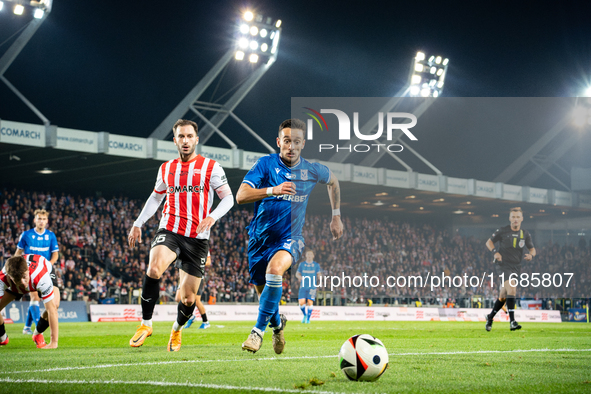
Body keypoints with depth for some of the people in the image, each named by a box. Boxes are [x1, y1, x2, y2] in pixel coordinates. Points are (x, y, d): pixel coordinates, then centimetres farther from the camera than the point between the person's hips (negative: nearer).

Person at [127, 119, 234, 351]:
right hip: (169, 231, 1)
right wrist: (138, 224, 22)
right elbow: (156, 197, 27)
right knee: (153, 270, -30)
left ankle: (177, 329, 35)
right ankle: (146, 324, -15)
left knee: (188, 298, 2)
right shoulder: (166, 169, 12)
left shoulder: (211, 167, 2)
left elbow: (228, 198, -1)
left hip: (197, 238, -1)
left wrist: (212, 216, -20)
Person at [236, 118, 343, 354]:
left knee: (275, 269, -33)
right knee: (264, 293, 10)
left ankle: (259, 330, -21)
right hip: (260, 237, 1)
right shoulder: (266, 164, -9)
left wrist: (336, 216, 20)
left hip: (290, 238, -1)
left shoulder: (312, 170, -1)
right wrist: (272, 190, -36)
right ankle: (277, 324, 45)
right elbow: (241, 196, -21)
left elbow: (333, 182, 23)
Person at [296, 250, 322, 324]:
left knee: (310, 302, -11)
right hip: (303, 286, 1)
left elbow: (318, 275, 9)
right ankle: (305, 315, 19)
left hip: (312, 287, -1)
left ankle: (308, 319, 1)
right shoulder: (302, 264, 9)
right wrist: (299, 277, -9)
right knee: (301, 302, -8)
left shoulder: (316, 265, 6)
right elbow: (297, 274, 14)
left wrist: (319, 280, -11)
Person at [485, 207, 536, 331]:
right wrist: (495, 252, -13)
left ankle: (490, 317, 34)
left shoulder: (525, 234, 6)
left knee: (503, 296, 11)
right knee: (511, 288, -26)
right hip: (503, 265, -4)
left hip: (516, 267, 4)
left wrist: (531, 255, -9)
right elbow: (489, 242, 6)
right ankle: (512, 321, -28)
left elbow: (532, 249, 15)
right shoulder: (502, 231, -4)